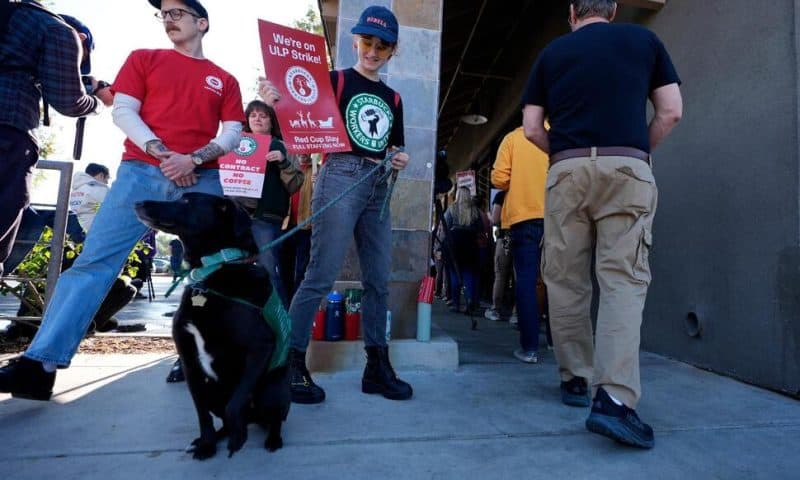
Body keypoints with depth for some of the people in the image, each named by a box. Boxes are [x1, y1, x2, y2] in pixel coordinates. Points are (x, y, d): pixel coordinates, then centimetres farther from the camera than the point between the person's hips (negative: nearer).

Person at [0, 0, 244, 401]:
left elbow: (233, 133, 7)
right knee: (94, 260, -7)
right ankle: (40, 363, -4)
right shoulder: (143, 59, 17)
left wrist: (193, 159, -10)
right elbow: (123, 111, 6)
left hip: (201, 181, 1)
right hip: (142, 172, 0)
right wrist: (162, 152, -10)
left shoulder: (224, 81, 16)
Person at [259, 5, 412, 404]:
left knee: (379, 280, 5)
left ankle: (377, 367, 14)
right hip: (340, 178, -6)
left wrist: (401, 159, 2)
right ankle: (290, 364, 1)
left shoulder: (393, 99, 21)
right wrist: (277, 101, -22)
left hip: (378, 187, 6)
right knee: (321, 276, -10)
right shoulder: (335, 80, 7)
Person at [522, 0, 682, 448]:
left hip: (567, 171, 1)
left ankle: (575, 379, 15)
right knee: (623, 280, -6)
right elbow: (671, 112, 10)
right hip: (627, 168, 0)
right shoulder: (644, 39, 18)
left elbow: (532, 129, 12)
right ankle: (614, 398, -17)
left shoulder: (553, 51, 18)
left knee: (566, 280, 7)